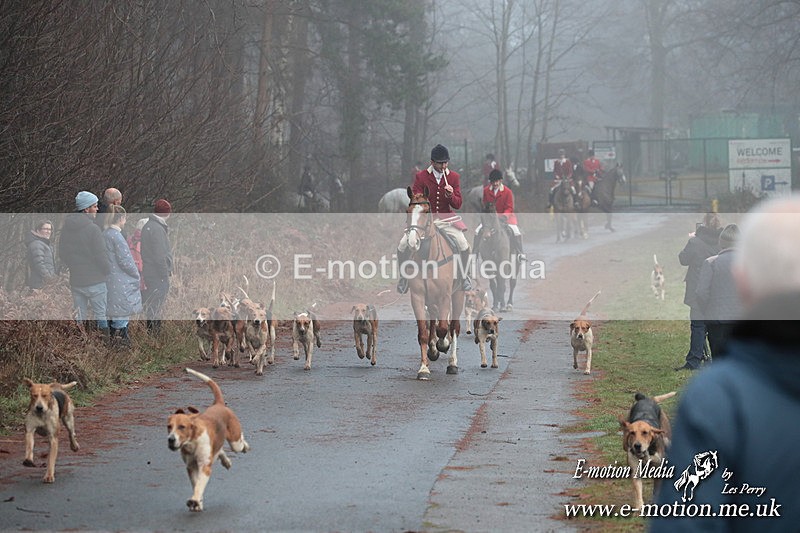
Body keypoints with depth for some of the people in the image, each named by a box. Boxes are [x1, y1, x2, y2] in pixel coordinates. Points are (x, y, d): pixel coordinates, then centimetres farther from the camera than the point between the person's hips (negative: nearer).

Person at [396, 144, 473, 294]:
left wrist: (451, 195, -22)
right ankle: (403, 277, 10)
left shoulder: (454, 177, 0)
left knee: (463, 245, -22)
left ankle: (464, 277, 4)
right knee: (402, 246, -15)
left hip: (445, 217, 0)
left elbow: (458, 205, 0)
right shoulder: (421, 177, -4)